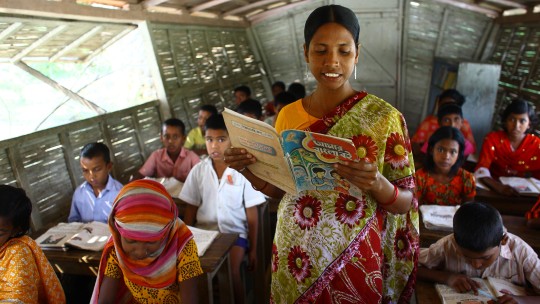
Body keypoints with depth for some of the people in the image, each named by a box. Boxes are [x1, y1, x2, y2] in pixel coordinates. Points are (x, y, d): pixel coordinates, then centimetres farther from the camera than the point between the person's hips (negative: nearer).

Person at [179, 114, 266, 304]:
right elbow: (191, 208, 8)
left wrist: (253, 249, -2)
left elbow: (252, 214, -4)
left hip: (235, 232, -3)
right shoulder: (198, 170, 0)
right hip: (205, 231, 3)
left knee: (230, 271, -25)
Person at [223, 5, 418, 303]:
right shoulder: (288, 115, -2)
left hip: (353, 263, -3)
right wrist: (247, 169, -12)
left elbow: (405, 203, -9)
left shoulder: (384, 117, -12)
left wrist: (377, 184, -29)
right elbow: (278, 190, 6)